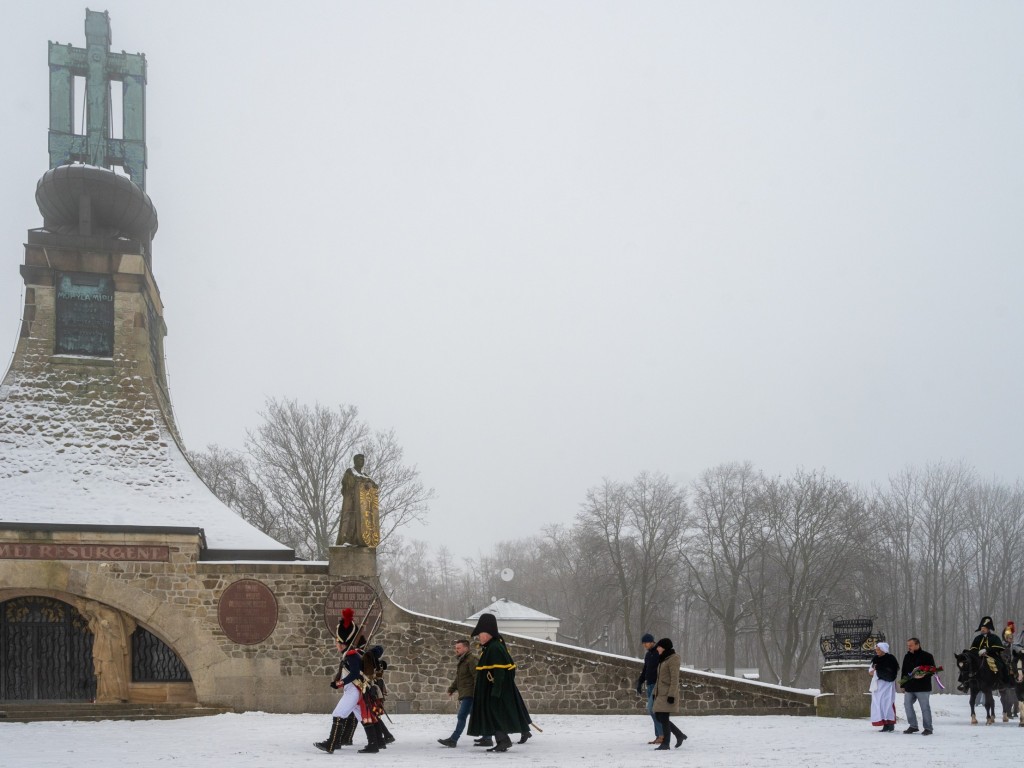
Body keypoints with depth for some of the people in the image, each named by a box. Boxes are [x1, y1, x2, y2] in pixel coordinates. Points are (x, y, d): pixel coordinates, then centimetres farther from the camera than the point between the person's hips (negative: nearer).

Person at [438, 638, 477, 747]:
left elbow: (477, 676, -19)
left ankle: (453, 739, -15)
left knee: (461, 716, -13)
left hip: (469, 694, -10)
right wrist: (451, 689, 17)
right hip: (464, 695, 10)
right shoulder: (460, 661, 20)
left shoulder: (471, 660, -12)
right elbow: (458, 678, 28)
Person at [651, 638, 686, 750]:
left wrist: (671, 695, -21)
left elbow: (675, 679, -16)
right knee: (660, 718, 7)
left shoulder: (673, 659, -10)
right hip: (661, 694, 9)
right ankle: (680, 735, 18)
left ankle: (665, 743, -1)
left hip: (668, 694, -9)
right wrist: (655, 693, 18)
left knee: (664, 718, -8)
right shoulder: (663, 659, 18)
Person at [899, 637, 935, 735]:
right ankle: (913, 726, 17)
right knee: (907, 705, 6)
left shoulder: (927, 656, -5)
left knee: (925, 707, -3)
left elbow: (932, 670, -7)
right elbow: (903, 671, 20)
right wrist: (903, 685, 16)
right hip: (909, 687, 7)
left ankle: (928, 728, 4)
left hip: (923, 687, -7)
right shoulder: (907, 657, 14)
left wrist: (924, 675, -24)